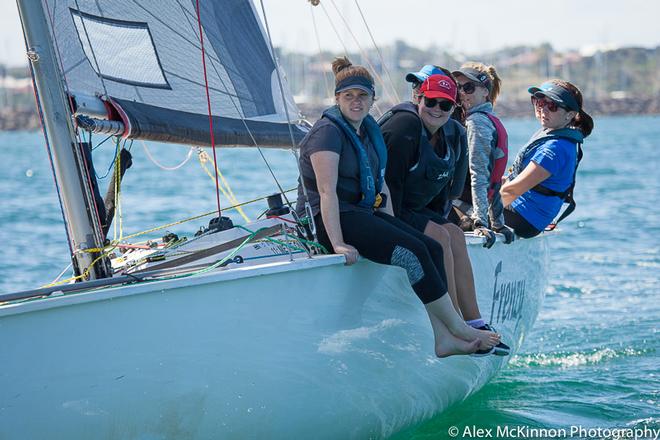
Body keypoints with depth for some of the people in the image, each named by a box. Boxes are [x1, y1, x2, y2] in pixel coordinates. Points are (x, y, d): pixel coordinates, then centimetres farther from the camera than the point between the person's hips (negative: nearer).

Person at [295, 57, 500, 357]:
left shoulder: (370, 130, 14)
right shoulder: (328, 131, -13)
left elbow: (381, 184, 18)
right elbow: (327, 190, -22)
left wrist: (393, 227, 7)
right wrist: (338, 244, -29)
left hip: (362, 212, 9)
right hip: (327, 219, -9)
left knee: (432, 248, -8)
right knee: (412, 251, -22)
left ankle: (443, 339, -14)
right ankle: (457, 328, -12)